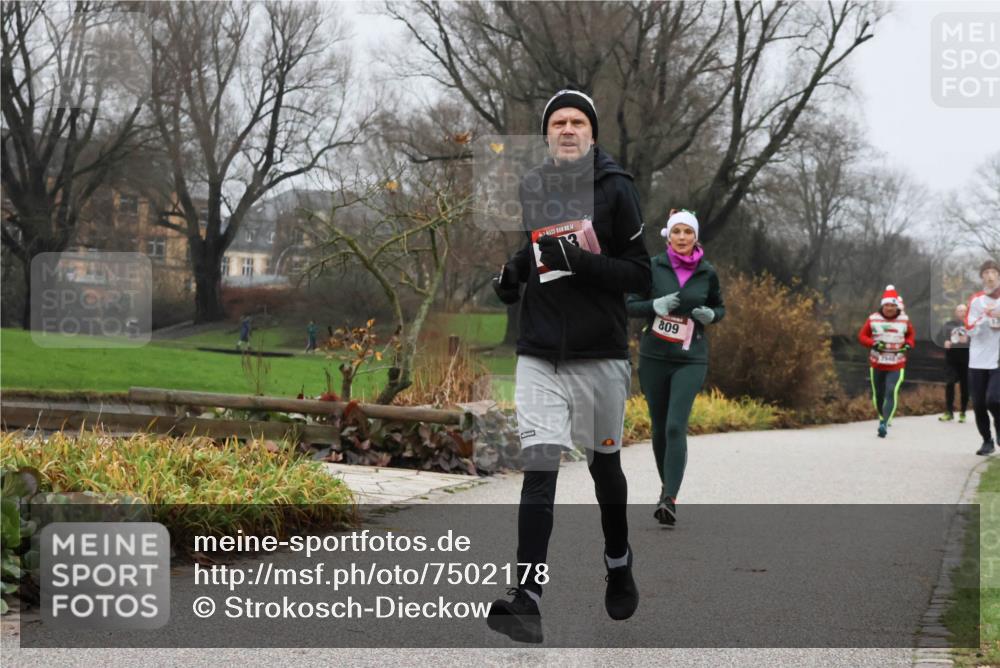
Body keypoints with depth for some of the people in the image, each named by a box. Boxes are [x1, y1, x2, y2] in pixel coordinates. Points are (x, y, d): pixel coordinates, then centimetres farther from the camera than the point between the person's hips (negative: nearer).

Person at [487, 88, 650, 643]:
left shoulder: (615, 190, -4)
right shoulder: (529, 190, 8)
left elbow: (640, 275, -8)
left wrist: (580, 261, -21)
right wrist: (508, 277, 3)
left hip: (600, 356, -2)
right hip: (539, 355, 2)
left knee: (605, 466, 14)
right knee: (538, 469, -11)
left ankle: (619, 566, 39)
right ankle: (527, 600, -16)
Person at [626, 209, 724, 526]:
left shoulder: (707, 273, 3)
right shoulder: (652, 267, -1)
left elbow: (719, 308, 17)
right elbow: (630, 305, 2)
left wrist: (710, 315, -6)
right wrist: (657, 305, -16)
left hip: (690, 360, -1)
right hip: (654, 357, 1)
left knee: (676, 427, -16)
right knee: (660, 427, 10)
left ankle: (670, 501, -19)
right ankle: (667, 486, 32)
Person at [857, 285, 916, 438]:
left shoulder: (904, 320, 0)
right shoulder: (873, 319, -4)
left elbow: (911, 335, 15)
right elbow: (862, 335, 0)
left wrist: (908, 345, -6)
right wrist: (873, 343, -17)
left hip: (897, 365, -1)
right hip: (876, 363, 1)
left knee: (891, 393, -16)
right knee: (878, 393, 13)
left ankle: (884, 424, -21)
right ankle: (882, 417, 37)